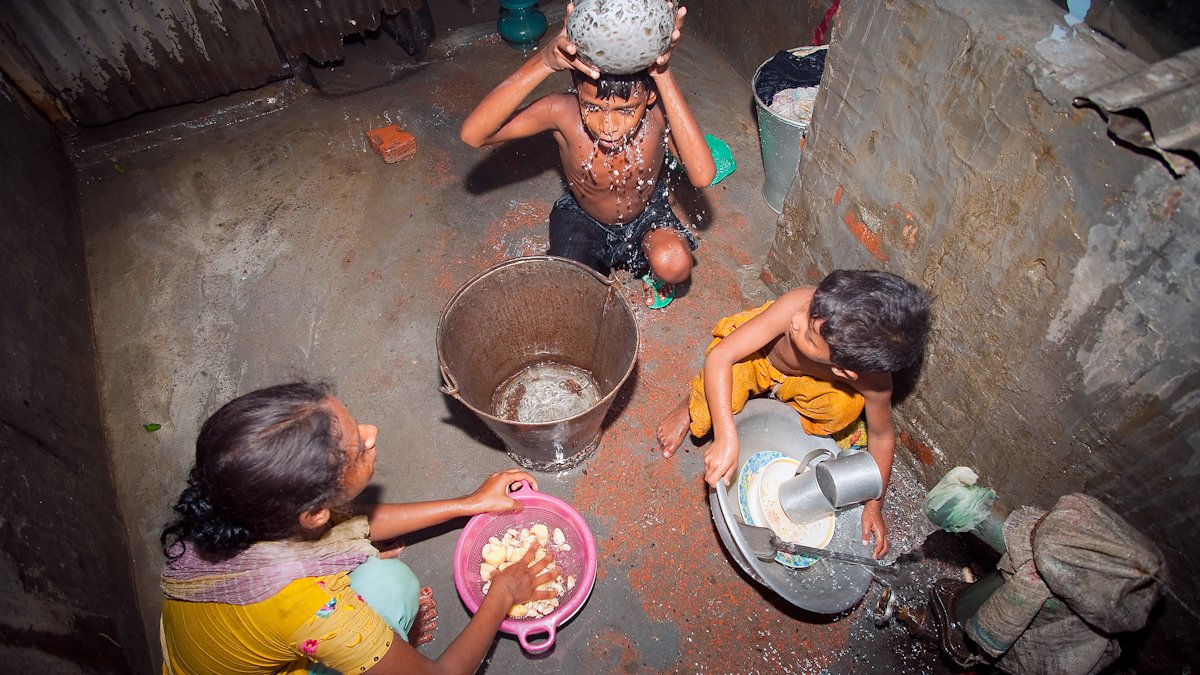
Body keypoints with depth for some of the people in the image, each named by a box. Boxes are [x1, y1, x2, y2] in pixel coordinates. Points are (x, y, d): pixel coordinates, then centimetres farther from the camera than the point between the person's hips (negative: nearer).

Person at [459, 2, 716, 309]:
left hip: (646, 213, 0)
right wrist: (544, 62, -53)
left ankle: (651, 267, 8)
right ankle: (597, 269, 16)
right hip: (583, 216, 0)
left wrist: (664, 76, -52)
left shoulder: (659, 111, -32)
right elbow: (473, 134, -42)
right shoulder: (563, 112, -33)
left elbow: (703, 176, -48)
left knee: (675, 265, -30)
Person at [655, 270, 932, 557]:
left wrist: (874, 506, -8)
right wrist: (726, 438, -47)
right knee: (729, 386, -31)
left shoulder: (872, 377, -35)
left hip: (803, 382, 1)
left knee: (845, 407, -28)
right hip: (758, 356, -1)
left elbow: (882, 436, -14)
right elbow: (719, 356, -41)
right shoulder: (798, 304, -43)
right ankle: (689, 408, 5)